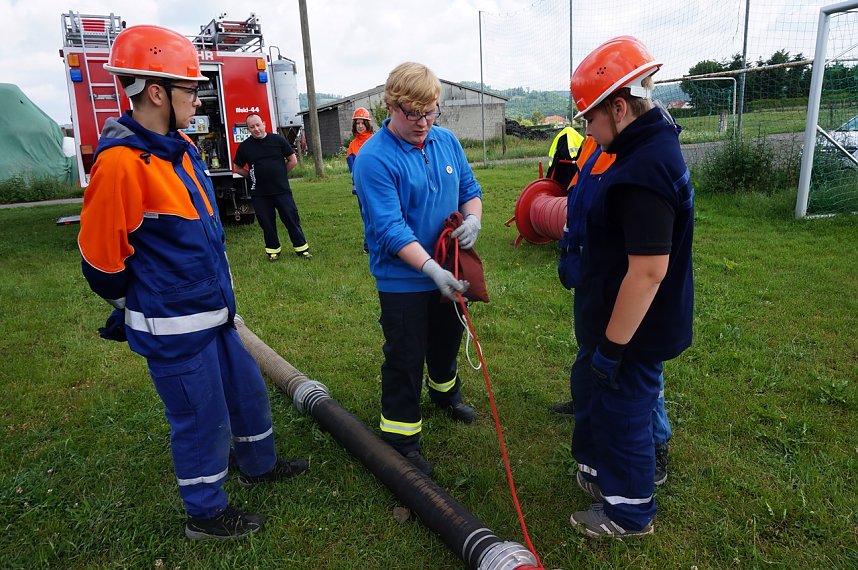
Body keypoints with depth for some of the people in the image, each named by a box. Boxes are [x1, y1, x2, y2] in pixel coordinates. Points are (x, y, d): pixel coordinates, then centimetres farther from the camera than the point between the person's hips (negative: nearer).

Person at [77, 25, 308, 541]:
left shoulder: (181, 148, 6)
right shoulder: (122, 163, -23)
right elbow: (101, 257, -16)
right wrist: (131, 310, 0)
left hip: (211, 311, 9)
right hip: (173, 328, -9)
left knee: (248, 389, 22)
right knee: (203, 420, 7)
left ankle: (259, 465, 47)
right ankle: (207, 514, 31)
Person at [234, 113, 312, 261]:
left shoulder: (278, 140, -2)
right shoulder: (245, 146, 0)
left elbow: (293, 161, 5)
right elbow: (238, 168, 13)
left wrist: (279, 174, 6)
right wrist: (254, 177, 5)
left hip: (282, 190, -1)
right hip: (259, 194, 1)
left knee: (291, 219, 2)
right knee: (267, 223, 9)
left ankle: (301, 248, 13)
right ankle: (273, 250, 23)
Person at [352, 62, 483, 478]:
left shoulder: (447, 141, 0)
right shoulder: (374, 159, -21)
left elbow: (469, 188, 9)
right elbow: (390, 228, -26)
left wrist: (472, 218, -14)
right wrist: (431, 268, -35)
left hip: (448, 272, 7)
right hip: (402, 280, -6)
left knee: (447, 339, 26)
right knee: (405, 358, 4)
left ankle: (445, 391, 54)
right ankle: (401, 437, 22)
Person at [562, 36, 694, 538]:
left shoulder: (645, 170, -28)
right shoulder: (649, 147, 5)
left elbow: (648, 270, -30)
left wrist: (612, 347, -23)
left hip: (631, 331, -10)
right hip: (610, 321, 10)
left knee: (622, 414, 9)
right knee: (591, 391, 25)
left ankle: (629, 513, 34)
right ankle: (598, 470, 49)